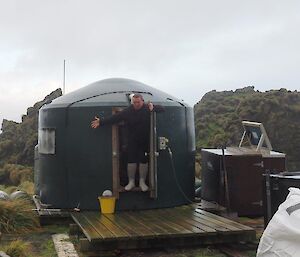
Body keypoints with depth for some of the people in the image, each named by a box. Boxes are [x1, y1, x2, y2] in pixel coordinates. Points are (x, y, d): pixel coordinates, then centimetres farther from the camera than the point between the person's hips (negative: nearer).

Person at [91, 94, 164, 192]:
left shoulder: (147, 109, -8)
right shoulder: (127, 111, -8)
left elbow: (161, 108, -7)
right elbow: (114, 118, -10)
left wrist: (153, 108, -28)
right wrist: (101, 122, -16)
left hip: (145, 141, 0)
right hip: (132, 141, 0)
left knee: (144, 161, 5)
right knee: (131, 161, 1)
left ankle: (142, 182, 20)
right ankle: (131, 182, 16)